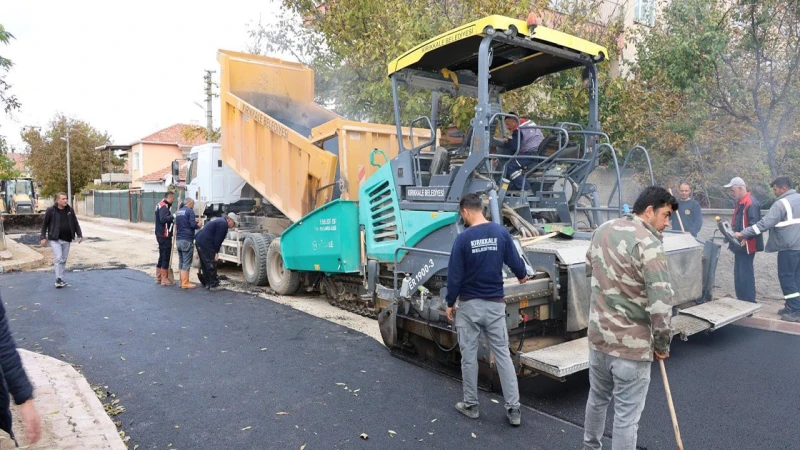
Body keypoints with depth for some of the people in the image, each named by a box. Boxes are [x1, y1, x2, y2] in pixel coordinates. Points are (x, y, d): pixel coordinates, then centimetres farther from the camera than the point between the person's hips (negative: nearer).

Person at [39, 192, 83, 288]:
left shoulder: (70, 210, 6)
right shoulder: (51, 210, -4)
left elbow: (75, 223, 12)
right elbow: (44, 224, 2)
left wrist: (79, 235, 4)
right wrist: (43, 237, -3)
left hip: (67, 239, 4)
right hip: (55, 239, -4)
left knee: (63, 260, 9)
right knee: (58, 258, -13)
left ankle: (61, 280, 19)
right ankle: (59, 279, -6)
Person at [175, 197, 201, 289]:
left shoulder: (178, 212, 17)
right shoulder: (189, 211, -9)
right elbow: (192, 225, -17)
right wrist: (198, 226, 4)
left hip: (178, 240, 8)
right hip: (187, 240, -8)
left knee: (181, 262, 14)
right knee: (186, 263, -5)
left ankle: (182, 281, 17)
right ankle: (185, 283, -5)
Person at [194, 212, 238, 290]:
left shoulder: (219, 221, 21)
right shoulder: (223, 224, -12)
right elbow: (218, 239, -15)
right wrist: (216, 252, -10)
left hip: (199, 241, 11)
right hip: (206, 243, -11)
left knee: (204, 264, 17)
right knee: (211, 264, -5)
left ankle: (206, 283, 25)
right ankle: (214, 285, -1)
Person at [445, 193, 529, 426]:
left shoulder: (463, 238, -14)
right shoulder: (501, 232, -5)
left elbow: (454, 275, -12)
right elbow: (515, 261, 4)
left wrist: (450, 303, 1)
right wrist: (522, 276, 26)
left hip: (468, 305, -3)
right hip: (495, 304, 3)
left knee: (469, 356, 10)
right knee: (503, 354, 10)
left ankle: (470, 405, 22)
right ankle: (513, 408, 13)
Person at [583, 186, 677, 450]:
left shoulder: (602, 230, 4)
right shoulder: (648, 244, -19)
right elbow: (660, 302, -21)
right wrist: (662, 343, -7)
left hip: (598, 335, 8)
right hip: (631, 344, -7)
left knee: (597, 398, 26)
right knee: (627, 414, 8)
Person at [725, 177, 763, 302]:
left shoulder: (751, 203, -17)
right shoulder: (740, 202, 14)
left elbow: (755, 226, -24)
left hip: (747, 245, -10)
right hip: (739, 244, 10)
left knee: (746, 273, -4)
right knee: (738, 273, 15)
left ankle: (749, 302, 4)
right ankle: (741, 300, 23)